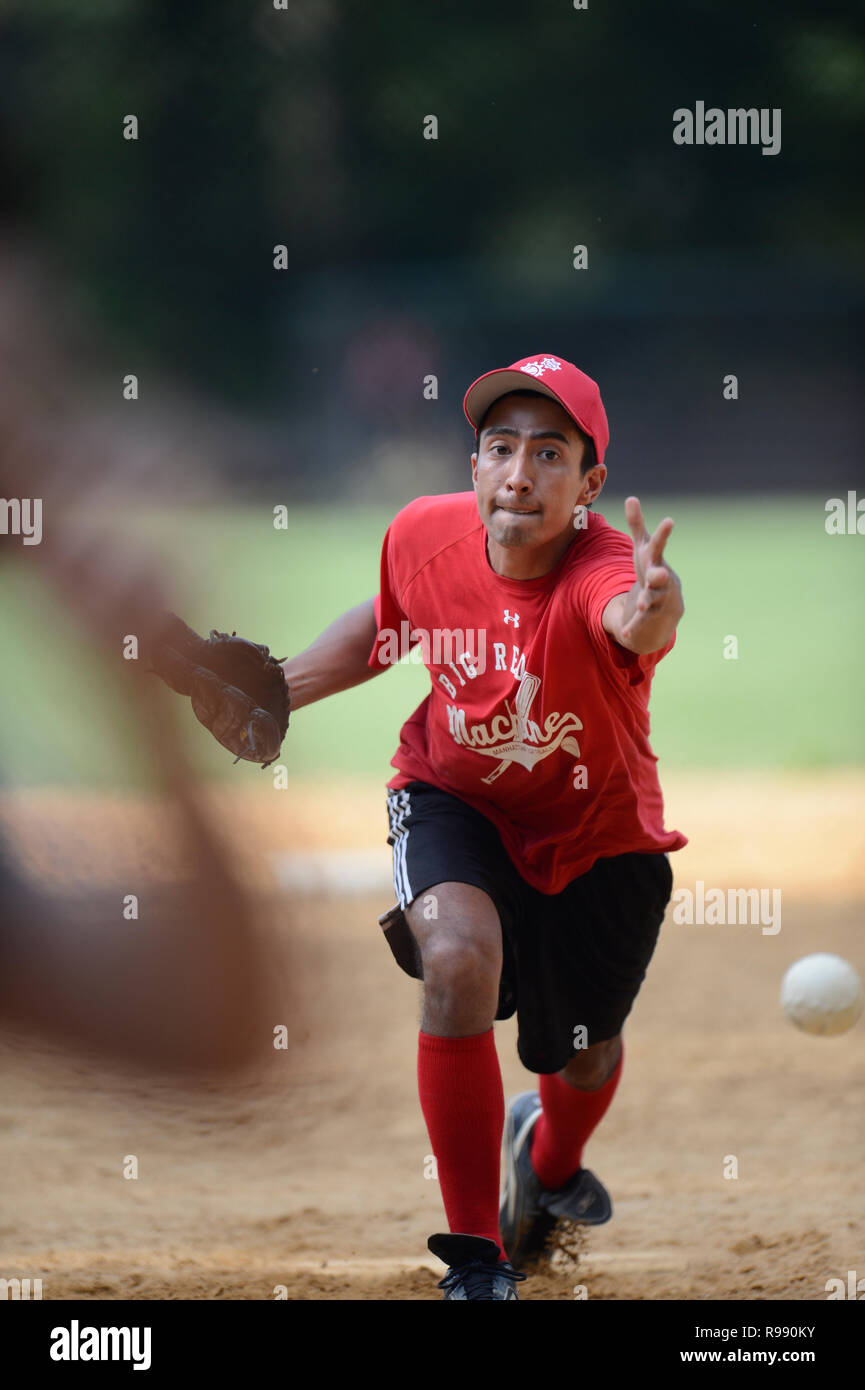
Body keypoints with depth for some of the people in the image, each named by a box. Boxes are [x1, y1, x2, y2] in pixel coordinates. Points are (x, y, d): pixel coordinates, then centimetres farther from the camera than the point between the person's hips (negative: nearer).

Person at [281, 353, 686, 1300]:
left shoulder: (604, 573, -36)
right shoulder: (425, 534, -20)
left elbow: (631, 623, -63)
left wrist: (652, 612, -86)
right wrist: (276, 691, -7)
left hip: (596, 835, -1)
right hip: (454, 798, 1)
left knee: (586, 1059, 15)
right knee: (459, 961, -29)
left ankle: (551, 1160, 57)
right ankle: (476, 1258, -17)